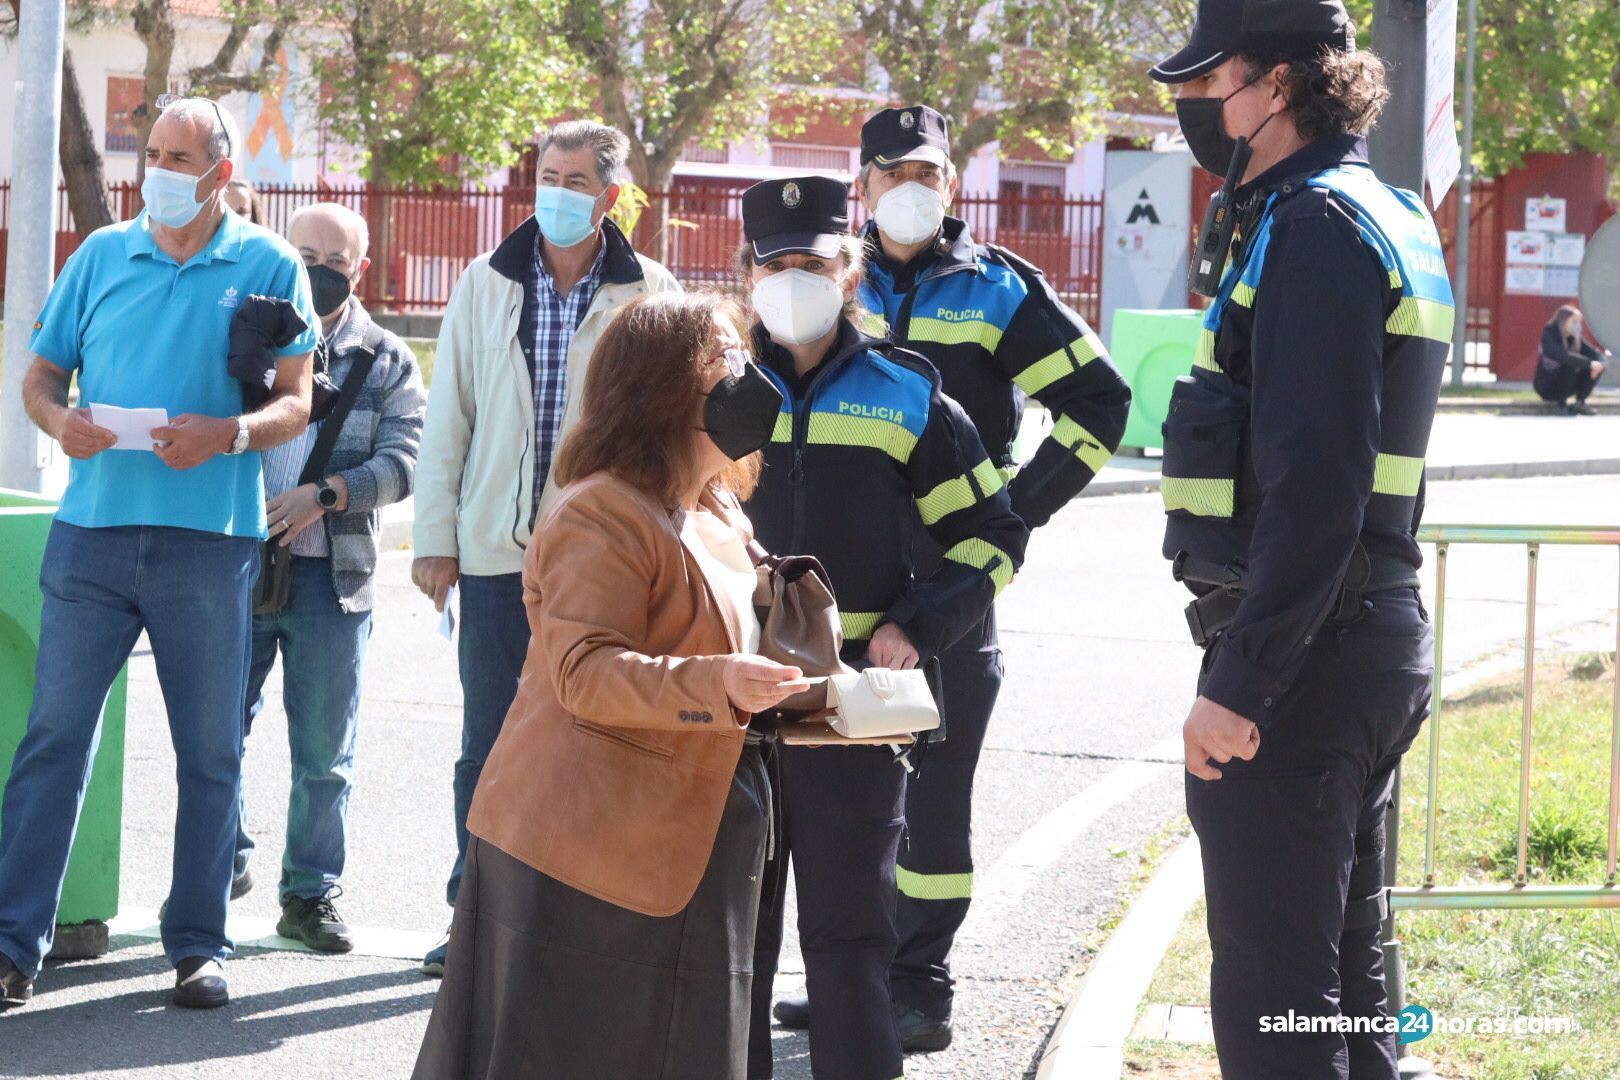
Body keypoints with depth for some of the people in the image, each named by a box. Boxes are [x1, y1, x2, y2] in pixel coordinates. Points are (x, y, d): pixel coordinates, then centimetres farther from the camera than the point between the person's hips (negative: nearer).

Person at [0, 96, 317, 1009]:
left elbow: (296, 403, 1)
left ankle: (199, 942, 14)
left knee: (212, 750, 5)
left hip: (211, 534, -1)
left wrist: (230, 434, -19)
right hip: (94, 525, 1)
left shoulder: (268, 266, 5)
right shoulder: (102, 255, 11)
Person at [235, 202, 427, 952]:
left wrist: (325, 494, -16)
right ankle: (224, 863, 19)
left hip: (331, 576, 0)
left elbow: (405, 460, -3)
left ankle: (310, 894, 14)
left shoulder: (386, 362, 7)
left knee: (324, 752, 5)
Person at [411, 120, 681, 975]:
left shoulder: (650, 295, 1)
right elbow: (448, 418, 8)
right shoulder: (487, 285, 6)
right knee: (488, 743, 5)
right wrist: (437, 537, 3)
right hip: (498, 550, 1)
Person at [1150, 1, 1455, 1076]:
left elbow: (1315, 485, -24)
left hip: (1300, 660, -10)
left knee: (1271, 988, -5)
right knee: (1341, 966, 17)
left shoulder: (1316, 229, -16)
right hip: (1371, 636, 10)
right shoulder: (1387, 217, 16)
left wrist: (1238, 681, -24)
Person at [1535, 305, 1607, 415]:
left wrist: (1600, 364, -25)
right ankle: (1561, 403, -19)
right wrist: (1589, 363, -39)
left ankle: (1580, 403, -8)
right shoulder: (1549, 335, -18)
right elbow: (1563, 356, -35)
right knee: (1570, 365, -33)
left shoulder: (1574, 338, 3)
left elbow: (1593, 352, -1)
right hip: (1546, 387, -7)